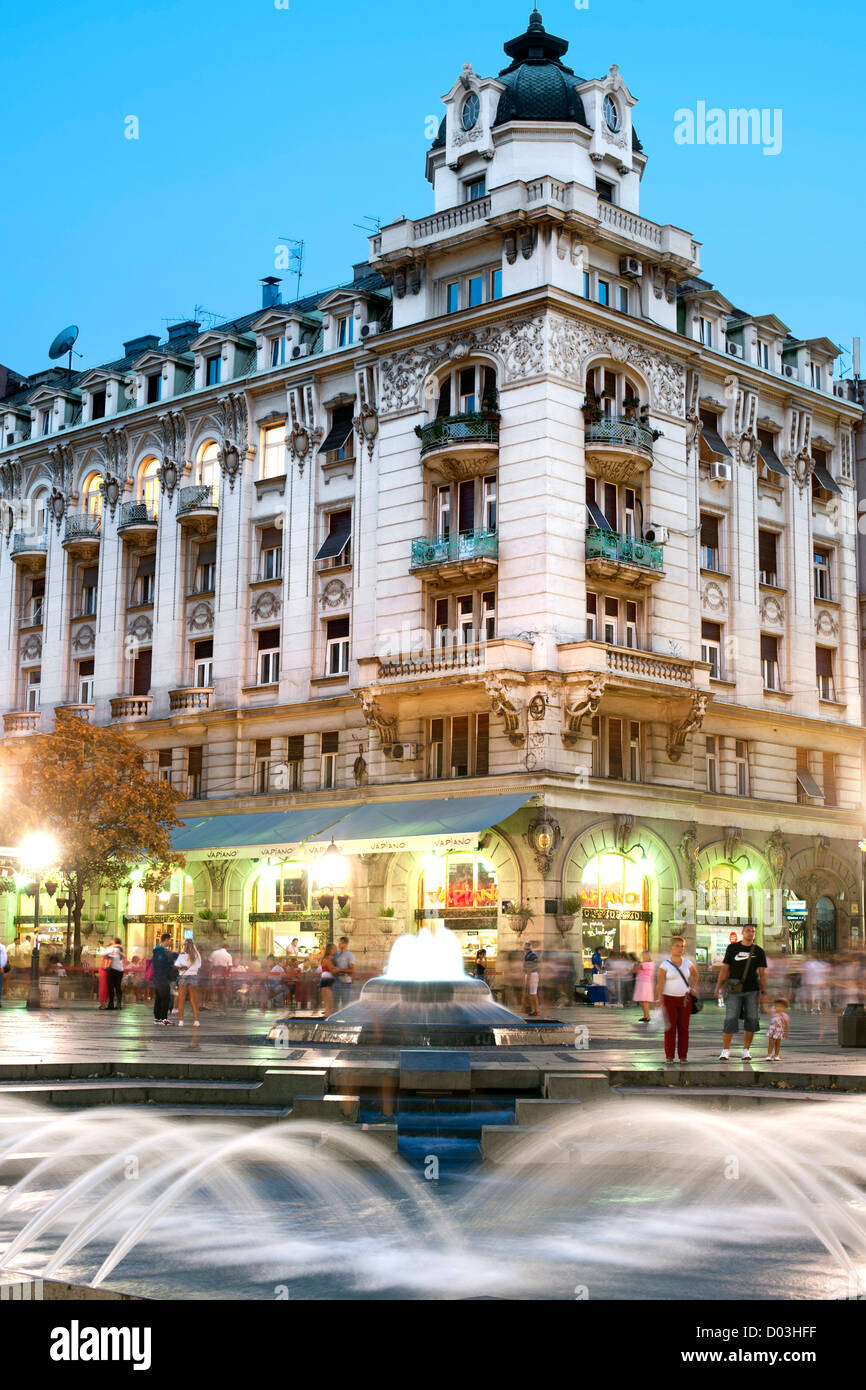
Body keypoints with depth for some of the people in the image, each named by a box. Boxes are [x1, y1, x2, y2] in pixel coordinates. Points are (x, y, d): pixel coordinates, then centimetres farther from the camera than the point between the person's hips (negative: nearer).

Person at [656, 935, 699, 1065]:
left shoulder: (688, 963, 5)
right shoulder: (665, 965, -5)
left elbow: (695, 974, 24)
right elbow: (660, 983, -10)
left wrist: (693, 988, 13)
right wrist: (659, 999, -19)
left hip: (684, 999, 3)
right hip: (669, 999, -3)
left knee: (683, 1028, 2)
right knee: (670, 1028, -2)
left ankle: (683, 1056, 8)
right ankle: (669, 1056, 4)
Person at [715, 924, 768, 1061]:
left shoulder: (759, 951, 6)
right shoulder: (733, 948, 5)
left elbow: (762, 973, 5)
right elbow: (725, 968, 6)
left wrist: (763, 992, -4)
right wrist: (719, 987, -2)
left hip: (752, 991, 1)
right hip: (735, 991, -1)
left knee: (751, 1020, -1)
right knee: (730, 1020, -7)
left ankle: (746, 1050, 9)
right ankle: (725, 1050, 1)